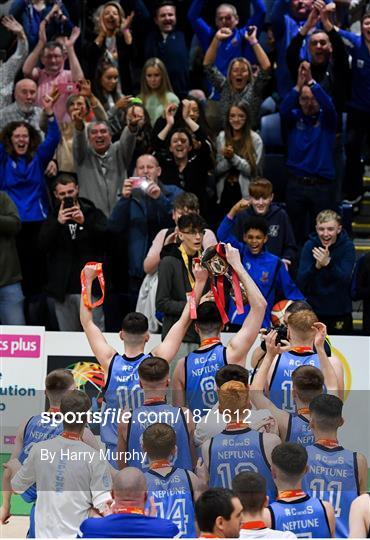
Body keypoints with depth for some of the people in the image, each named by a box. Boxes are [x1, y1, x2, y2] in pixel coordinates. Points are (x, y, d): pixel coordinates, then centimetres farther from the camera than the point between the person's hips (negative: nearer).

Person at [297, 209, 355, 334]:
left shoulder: (347, 246, -9)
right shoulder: (310, 245, -7)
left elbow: (345, 280, -21)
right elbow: (301, 283, -15)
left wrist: (328, 263, -38)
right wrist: (316, 266, -33)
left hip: (340, 313, -1)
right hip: (313, 310, 1)